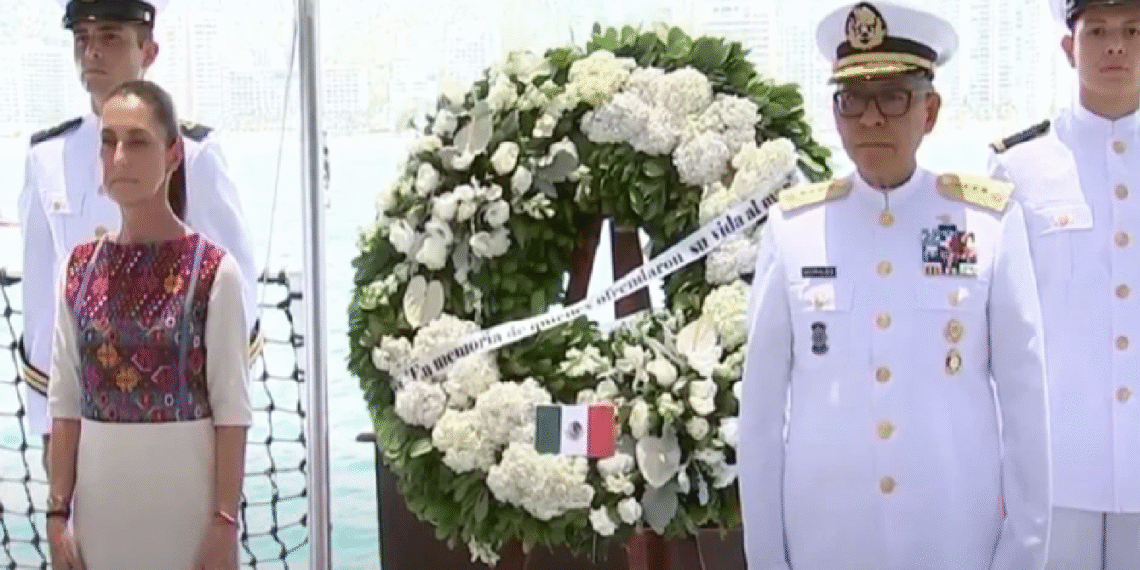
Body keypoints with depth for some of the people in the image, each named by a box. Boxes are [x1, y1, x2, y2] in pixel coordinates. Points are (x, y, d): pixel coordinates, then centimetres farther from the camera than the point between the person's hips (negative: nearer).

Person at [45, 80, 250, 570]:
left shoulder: (213, 270, -7)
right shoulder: (80, 269, 4)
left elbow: (232, 409, -8)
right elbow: (65, 403, 5)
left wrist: (225, 521, -10)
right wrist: (58, 510, 2)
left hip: (186, 492, -3)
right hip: (101, 496, 3)